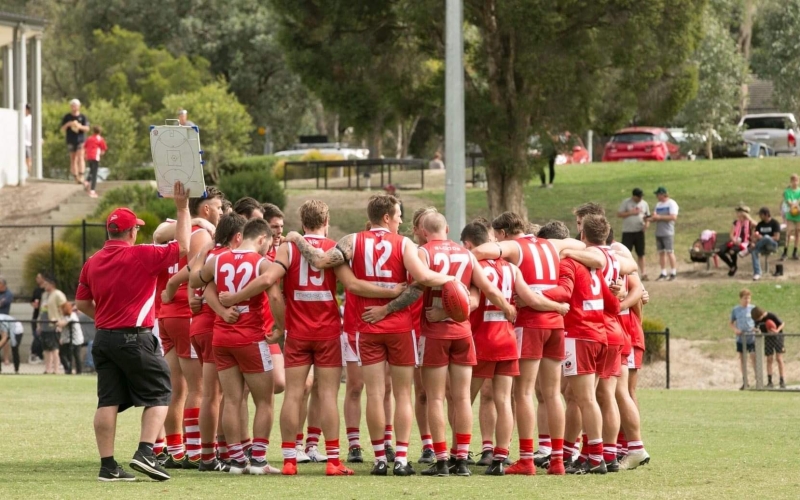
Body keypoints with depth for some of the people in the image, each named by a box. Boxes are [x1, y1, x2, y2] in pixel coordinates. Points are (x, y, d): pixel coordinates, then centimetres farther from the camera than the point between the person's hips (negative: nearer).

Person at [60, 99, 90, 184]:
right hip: (71, 141, 2)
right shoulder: (67, 117, 6)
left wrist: (79, 126, -20)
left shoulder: (83, 117, 4)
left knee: (80, 157, -16)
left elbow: (87, 128, -1)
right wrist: (67, 124, -16)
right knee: (73, 159, 4)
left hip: (81, 140, -2)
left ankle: (81, 176, -24)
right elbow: (62, 129, 5)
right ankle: (76, 177, 9)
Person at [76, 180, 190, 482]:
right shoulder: (142, 256, -11)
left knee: (108, 400, 5)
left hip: (103, 338, 6)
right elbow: (183, 247, -4)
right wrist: (183, 209, 1)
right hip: (134, 338, -6)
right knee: (158, 393, 6)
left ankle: (108, 465, 2)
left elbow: (82, 303, 13)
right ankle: (145, 452, -10)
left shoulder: (93, 263, 6)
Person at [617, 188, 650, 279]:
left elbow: (647, 216, 15)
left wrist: (647, 223, -7)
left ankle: (642, 274, 13)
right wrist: (631, 213, -16)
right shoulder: (626, 203, -2)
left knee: (641, 254, 7)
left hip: (639, 231, 4)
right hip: (627, 231, -4)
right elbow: (619, 214, -7)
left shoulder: (644, 204, 9)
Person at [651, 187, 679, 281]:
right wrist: (652, 218, -4)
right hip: (658, 233, 7)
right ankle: (663, 273, 9)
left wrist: (659, 217, -18)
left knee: (670, 252, -8)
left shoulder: (671, 203, -7)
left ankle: (673, 272, -2)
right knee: (661, 252, 6)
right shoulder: (658, 204, 17)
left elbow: (673, 217, -17)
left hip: (668, 233, -7)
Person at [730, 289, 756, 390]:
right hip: (740, 338, 3)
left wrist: (756, 328, -13)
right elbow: (731, 323, 11)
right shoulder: (735, 310, 4)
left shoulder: (753, 309, 0)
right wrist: (735, 329, -9)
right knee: (742, 358, 9)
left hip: (751, 337, -2)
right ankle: (745, 382, 18)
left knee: (753, 357, -11)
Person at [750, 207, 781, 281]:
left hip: (772, 245, -4)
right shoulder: (760, 224, 12)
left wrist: (762, 238, -21)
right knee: (754, 250, -32)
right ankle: (757, 273, -36)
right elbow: (754, 235, 6)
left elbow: (777, 238, -13)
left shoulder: (775, 223, -4)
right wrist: (752, 242, -18)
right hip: (763, 246, 4)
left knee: (766, 237, -39)